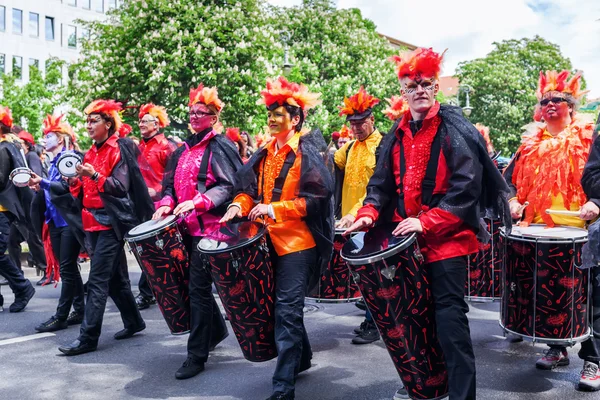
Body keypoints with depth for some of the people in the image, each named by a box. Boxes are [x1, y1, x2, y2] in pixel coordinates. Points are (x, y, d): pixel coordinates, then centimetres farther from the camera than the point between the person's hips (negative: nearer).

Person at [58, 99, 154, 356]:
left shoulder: (119, 149, -8)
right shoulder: (91, 152, 15)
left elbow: (122, 187, -16)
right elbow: (85, 190, 17)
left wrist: (95, 175, -27)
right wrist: (75, 181, -3)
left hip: (112, 221, -8)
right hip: (94, 221, 8)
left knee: (97, 280, -9)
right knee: (114, 277, 14)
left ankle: (88, 338, -5)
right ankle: (133, 321, 26)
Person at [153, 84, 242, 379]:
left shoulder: (220, 146, -6)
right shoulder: (184, 149, 16)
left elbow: (228, 186, -13)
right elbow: (172, 183, 20)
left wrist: (197, 202, -23)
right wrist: (167, 203, 0)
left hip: (209, 225, -7)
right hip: (187, 226, 8)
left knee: (198, 288, -6)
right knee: (198, 284, 15)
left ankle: (197, 355, 4)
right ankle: (216, 330, 37)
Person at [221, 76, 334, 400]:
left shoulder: (307, 152, -9)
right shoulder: (265, 154, 12)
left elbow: (317, 197, -16)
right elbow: (250, 188, 15)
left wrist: (275, 209, -22)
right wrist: (240, 205, -7)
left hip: (298, 241, -7)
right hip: (270, 240, 7)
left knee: (287, 311, -7)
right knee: (284, 307, 17)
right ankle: (302, 357, 38)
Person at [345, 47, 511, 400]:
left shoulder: (456, 130, -8)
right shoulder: (396, 136, 10)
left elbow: (465, 189, -15)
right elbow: (383, 183, 13)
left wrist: (427, 222, -22)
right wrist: (369, 213, -5)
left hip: (447, 238, -6)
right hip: (408, 239, 6)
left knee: (450, 316, -5)